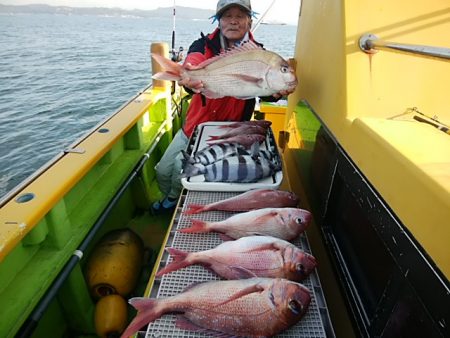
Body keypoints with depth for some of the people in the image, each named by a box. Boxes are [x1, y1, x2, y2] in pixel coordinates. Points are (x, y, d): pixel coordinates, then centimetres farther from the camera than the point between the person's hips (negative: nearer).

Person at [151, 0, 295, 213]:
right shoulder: (204, 45, -5)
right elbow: (193, 63, -28)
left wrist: (276, 92, -50)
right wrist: (190, 79, -53)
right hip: (194, 126, 4)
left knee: (183, 168, -11)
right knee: (162, 171, 8)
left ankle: (173, 201, 24)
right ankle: (171, 198, 43)